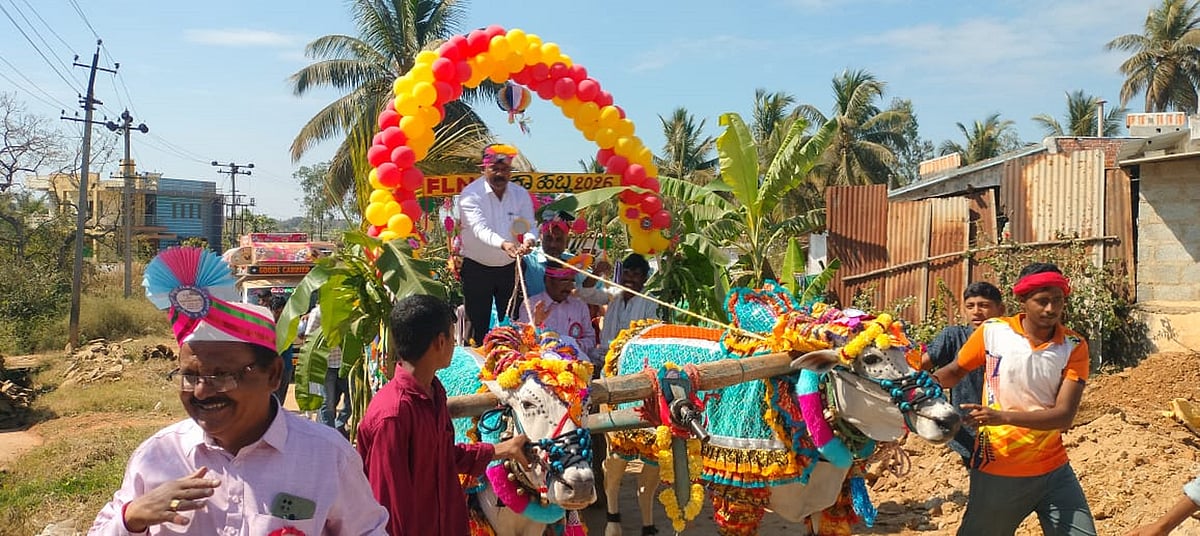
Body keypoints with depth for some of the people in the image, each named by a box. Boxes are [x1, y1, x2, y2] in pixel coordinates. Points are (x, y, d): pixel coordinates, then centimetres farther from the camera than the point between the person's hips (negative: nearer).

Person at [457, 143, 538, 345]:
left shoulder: (521, 194, 0)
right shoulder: (471, 194, -14)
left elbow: (530, 227, -9)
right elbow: (480, 228, -29)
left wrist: (528, 240, -34)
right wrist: (503, 244, -48)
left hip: (510, 267, 3)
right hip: (477, 268, -3)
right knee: (478, 325, 2)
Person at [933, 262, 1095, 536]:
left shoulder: (1074, 346, -6)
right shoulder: (992, 331, -8)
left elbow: (1064, 415, -15)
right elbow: (954, 372, 9)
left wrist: (1003, 416, -30)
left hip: (1054, 471, 1)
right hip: (996, 471, -1)